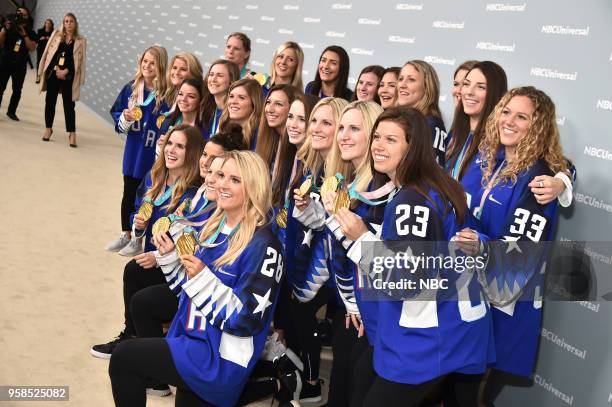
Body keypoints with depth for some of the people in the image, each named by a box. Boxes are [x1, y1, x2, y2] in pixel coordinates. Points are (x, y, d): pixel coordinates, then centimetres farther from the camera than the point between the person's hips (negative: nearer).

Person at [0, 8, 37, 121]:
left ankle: (11, 111, 18)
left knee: (17, 90, 6)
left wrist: (24, 35, -19)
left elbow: (32, 48, -11)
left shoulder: (31, 33, 2)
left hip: (20, 66, 1)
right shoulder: (9, 29, -2)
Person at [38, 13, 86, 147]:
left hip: (69, 76, -2)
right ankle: (48, 128, 21)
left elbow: (80, 60, -2)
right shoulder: (56, 35, 8)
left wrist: (65, 71, -11)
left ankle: (72, 134, -5)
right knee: (50, 102, 7)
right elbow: (48, 53, 5)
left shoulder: (81, 40, 3)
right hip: (53, 73, 2)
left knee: (69, 105, -4)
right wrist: (56, 69, -6)